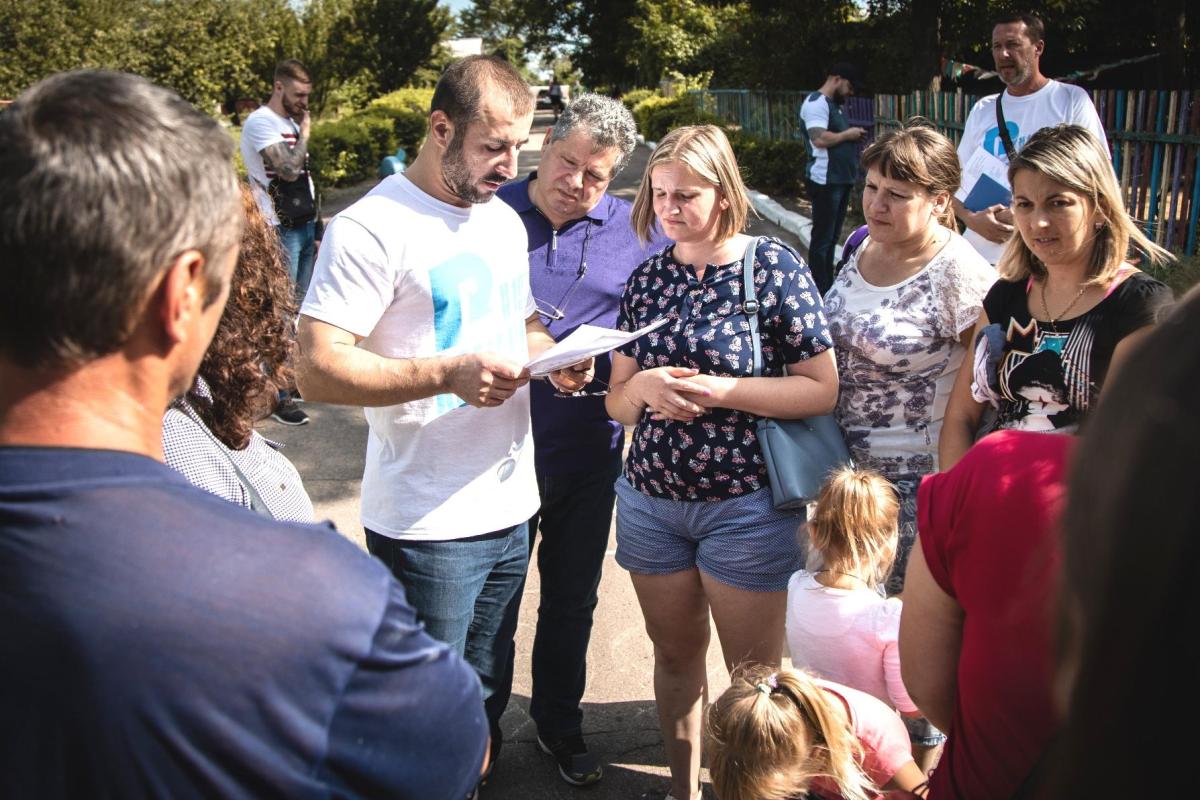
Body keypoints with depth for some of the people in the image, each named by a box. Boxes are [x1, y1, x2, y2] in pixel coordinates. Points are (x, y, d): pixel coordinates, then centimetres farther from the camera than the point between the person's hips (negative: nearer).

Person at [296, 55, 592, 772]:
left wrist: (555, 358, 2)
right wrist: (447, 373, -29)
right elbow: (318, 371, -19)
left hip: (512, 508, 7)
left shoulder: (505, 220, 12)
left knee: (488, 693, 21)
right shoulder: (373, 228, -14)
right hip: (427, 526, -7)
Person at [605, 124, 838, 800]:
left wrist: (719, 390, -21)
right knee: (675, 656, 19)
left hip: (744, 506, -4)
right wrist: (643, 387, -17)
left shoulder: (773, 266, -8)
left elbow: (823, 389, -11)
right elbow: (617, 404, 6)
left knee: (756, 672, 10)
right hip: (651, 500, 5)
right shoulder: (649, 277, 4)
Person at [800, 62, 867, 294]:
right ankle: (819, 292, 1)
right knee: (822, 238, -4)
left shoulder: (834, 104, 19)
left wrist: (854, 136, 9)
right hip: (825, 181, -10)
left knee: (832, 237, 16)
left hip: (841, 179, 10)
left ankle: (828, 287, 25)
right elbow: (820, 139, -25)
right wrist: (847, 134, -12)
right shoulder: (816, 103, -12)